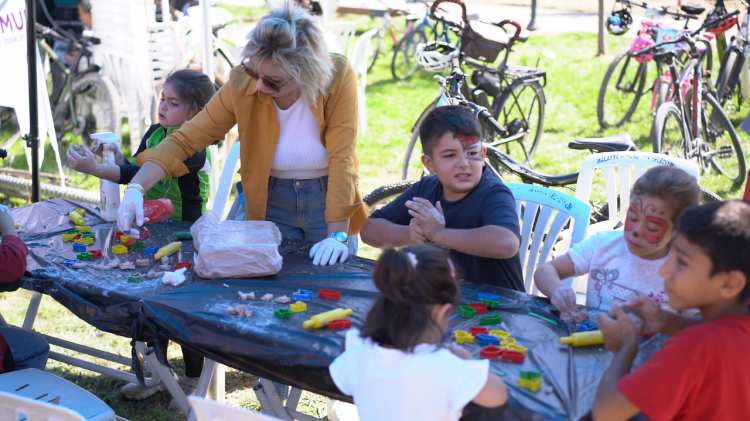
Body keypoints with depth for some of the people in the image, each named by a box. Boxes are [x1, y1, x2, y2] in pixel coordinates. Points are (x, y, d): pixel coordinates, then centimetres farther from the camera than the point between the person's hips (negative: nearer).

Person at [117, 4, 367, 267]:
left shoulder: (337, 77, -23)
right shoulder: (242, 83, -17)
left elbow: (341, 158, -24)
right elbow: (185, 139, -14)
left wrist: (337, 235, -28)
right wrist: (136, 187, -26)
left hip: (327, 201, -1)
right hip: (272, 206, 2)